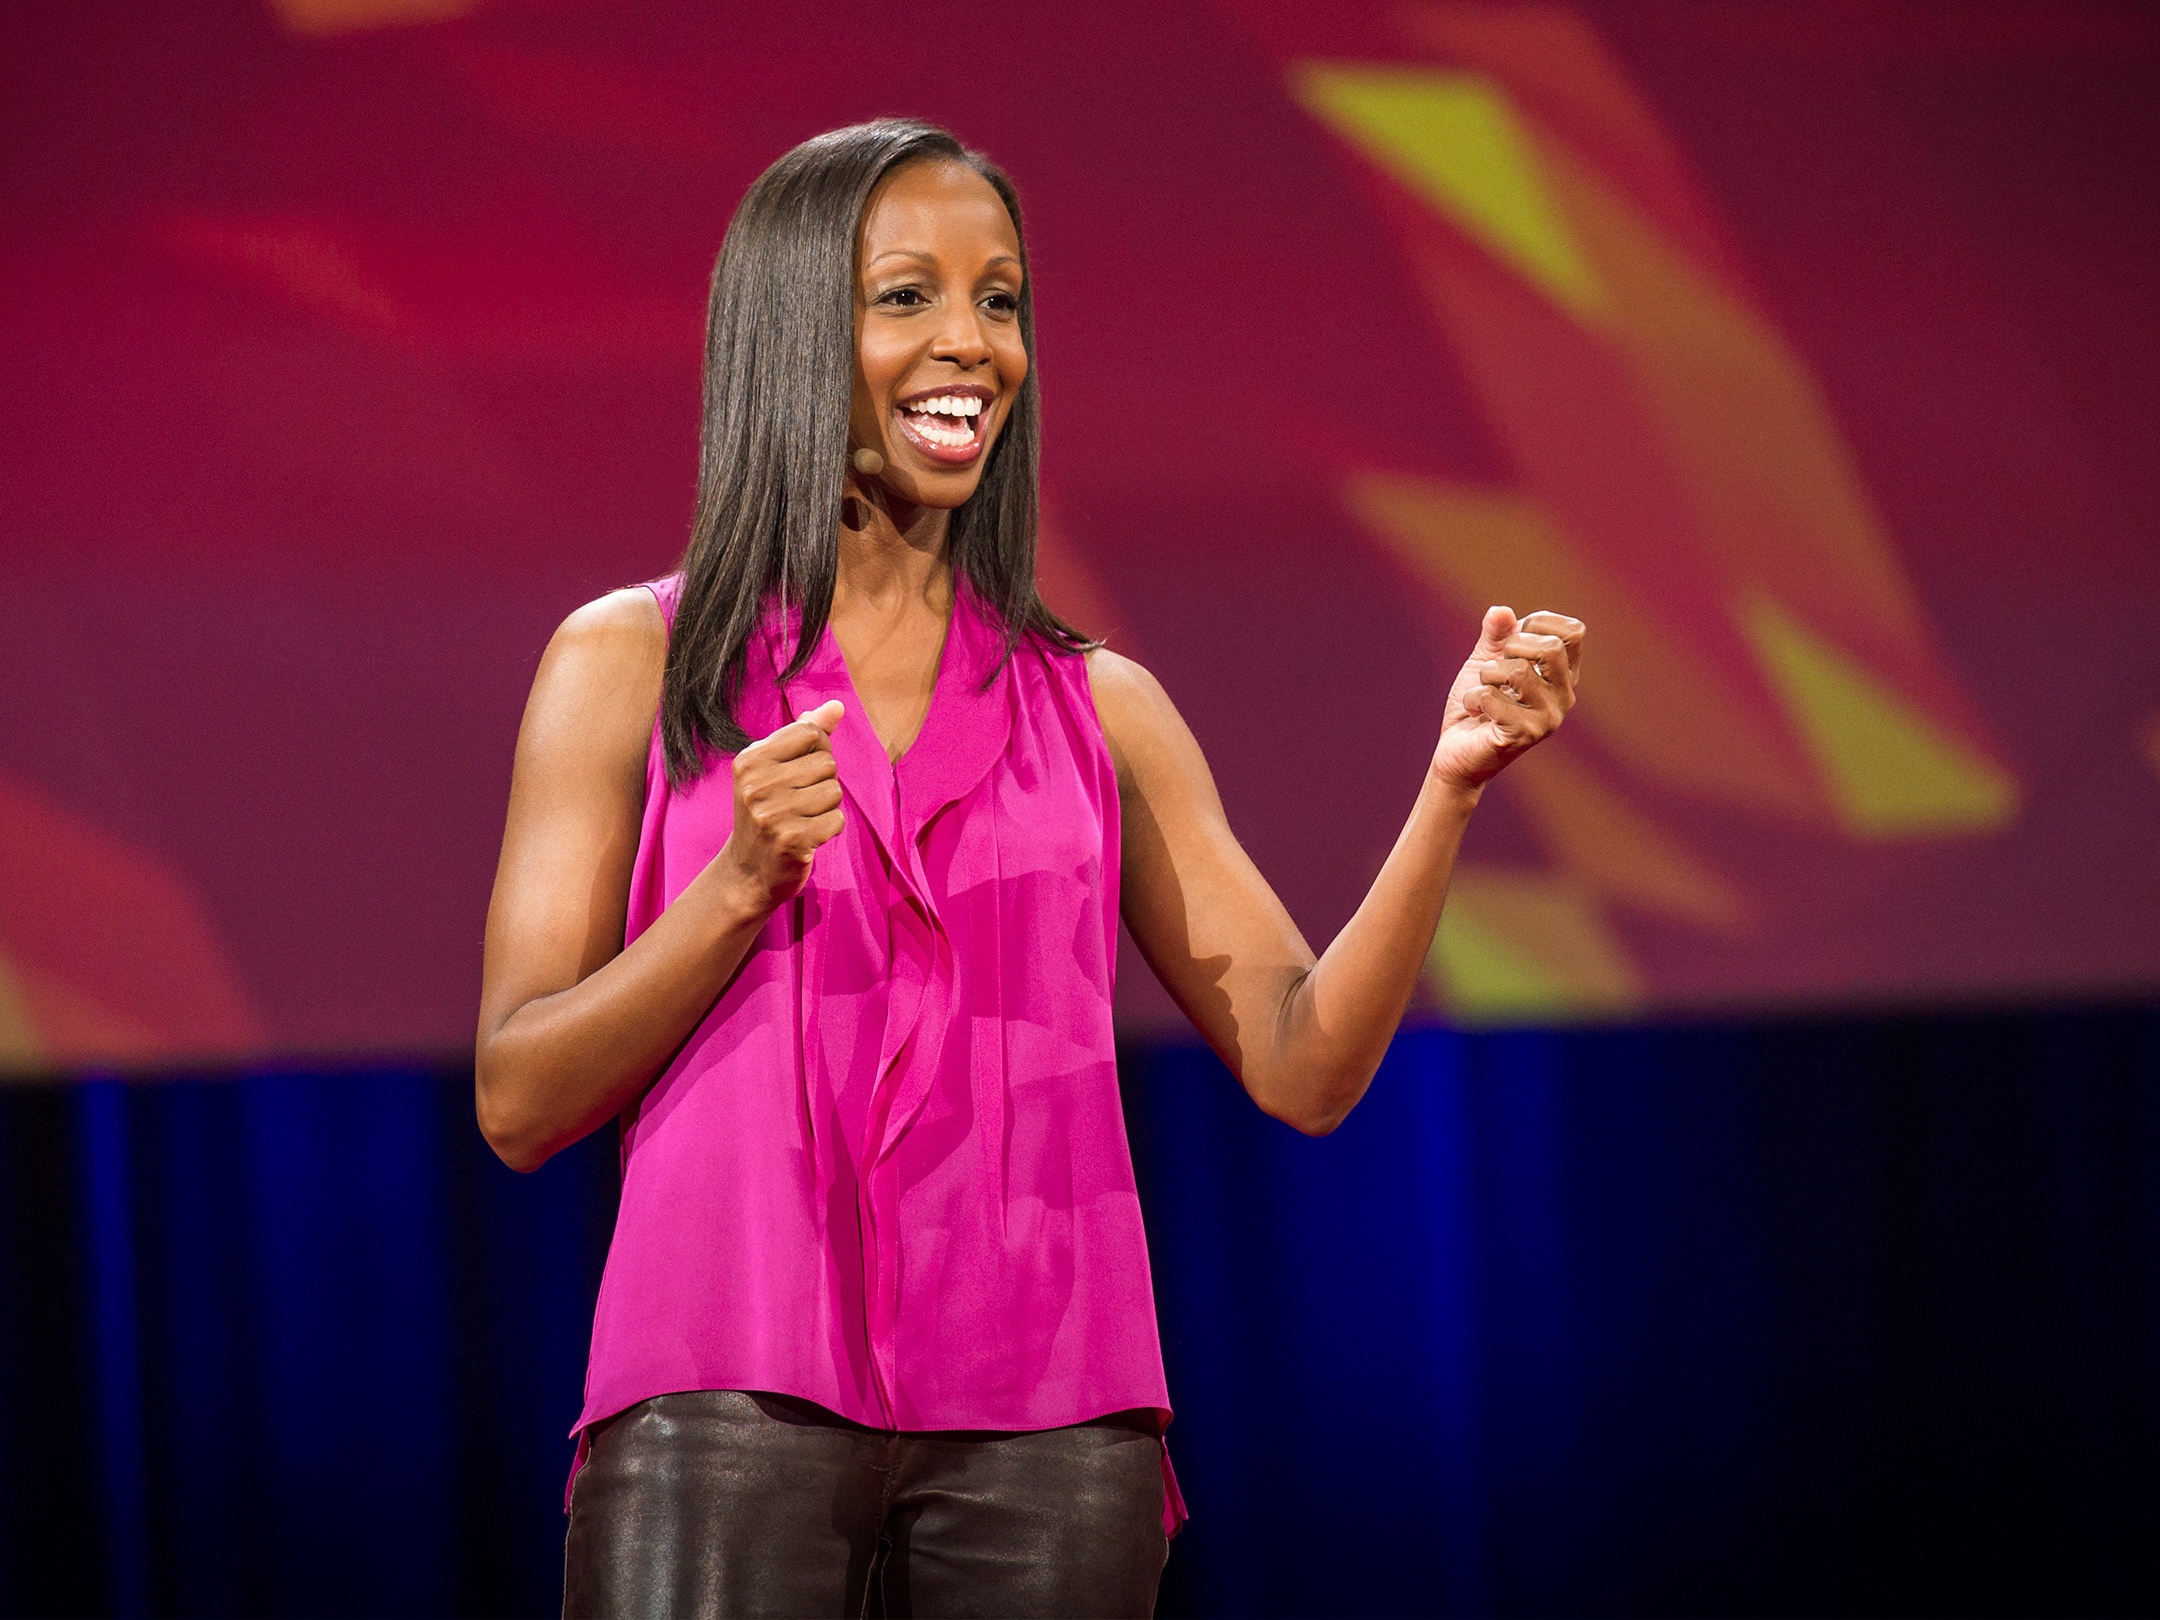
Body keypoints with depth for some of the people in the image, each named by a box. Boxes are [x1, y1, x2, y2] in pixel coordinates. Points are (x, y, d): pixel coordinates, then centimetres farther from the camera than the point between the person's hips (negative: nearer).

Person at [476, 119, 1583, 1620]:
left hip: (1047, 1430, 2)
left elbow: (1304, 1062, 7)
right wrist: (742, 885, -11)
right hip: (729, 1400, -2)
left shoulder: (1102, 708, 14)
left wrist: (1450, 784, -6)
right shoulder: (631, 665, 8)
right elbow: (519, 1102, 3)